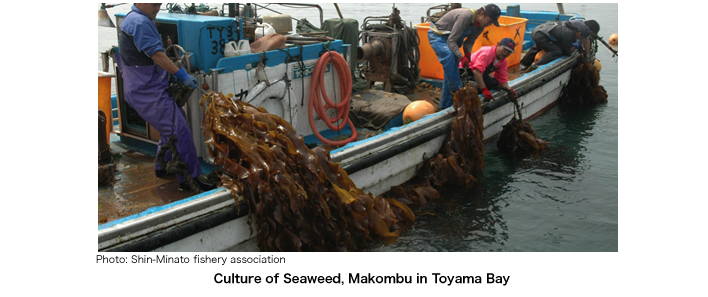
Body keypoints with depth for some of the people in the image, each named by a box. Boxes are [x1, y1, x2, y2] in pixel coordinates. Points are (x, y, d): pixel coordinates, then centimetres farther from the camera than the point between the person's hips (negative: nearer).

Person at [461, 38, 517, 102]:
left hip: (480, 75, 9)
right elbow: (477, 71, -41)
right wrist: (484, 90, -46)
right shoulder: (486, 52, -29)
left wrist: (508, 89, -19)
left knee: (495, 83, -12)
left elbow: (502, 79, 3)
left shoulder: (503, 61, -1)